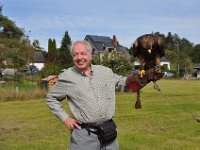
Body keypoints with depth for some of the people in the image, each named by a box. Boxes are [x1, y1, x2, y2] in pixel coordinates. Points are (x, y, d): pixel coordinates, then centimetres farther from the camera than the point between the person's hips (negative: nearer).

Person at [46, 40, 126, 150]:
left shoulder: (106, 71, 4)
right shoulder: (66, 77, -5)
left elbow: (122, 81, 20)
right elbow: (51, 98, 6)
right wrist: (65, 118, -1)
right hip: (84, 134, -3)